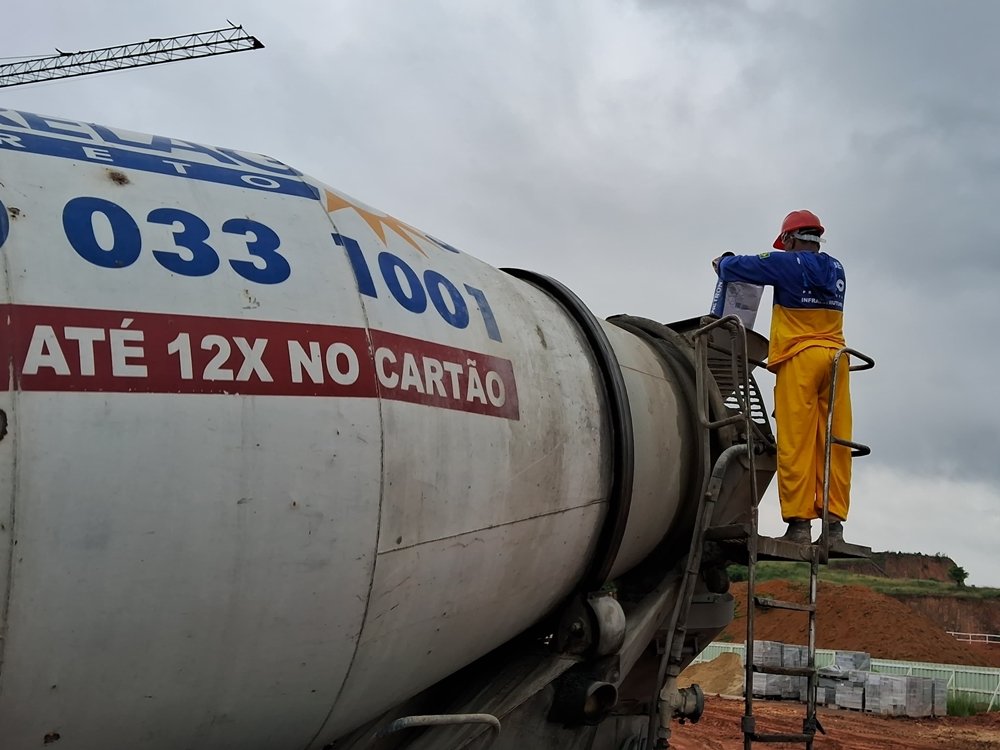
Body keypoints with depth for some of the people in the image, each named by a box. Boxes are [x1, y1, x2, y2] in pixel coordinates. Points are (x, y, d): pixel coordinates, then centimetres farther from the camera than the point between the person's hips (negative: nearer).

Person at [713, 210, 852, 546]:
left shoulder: (789, 264, -1)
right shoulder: (836, 269, 17)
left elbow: (736, 268, 2)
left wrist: (723, 263, 25)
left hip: (799, 358, -6)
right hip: (836, 358, 6)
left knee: (796, 443, -8)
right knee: (834, 443, 2)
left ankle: (799, 522, -12)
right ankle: (834, 522, -2)